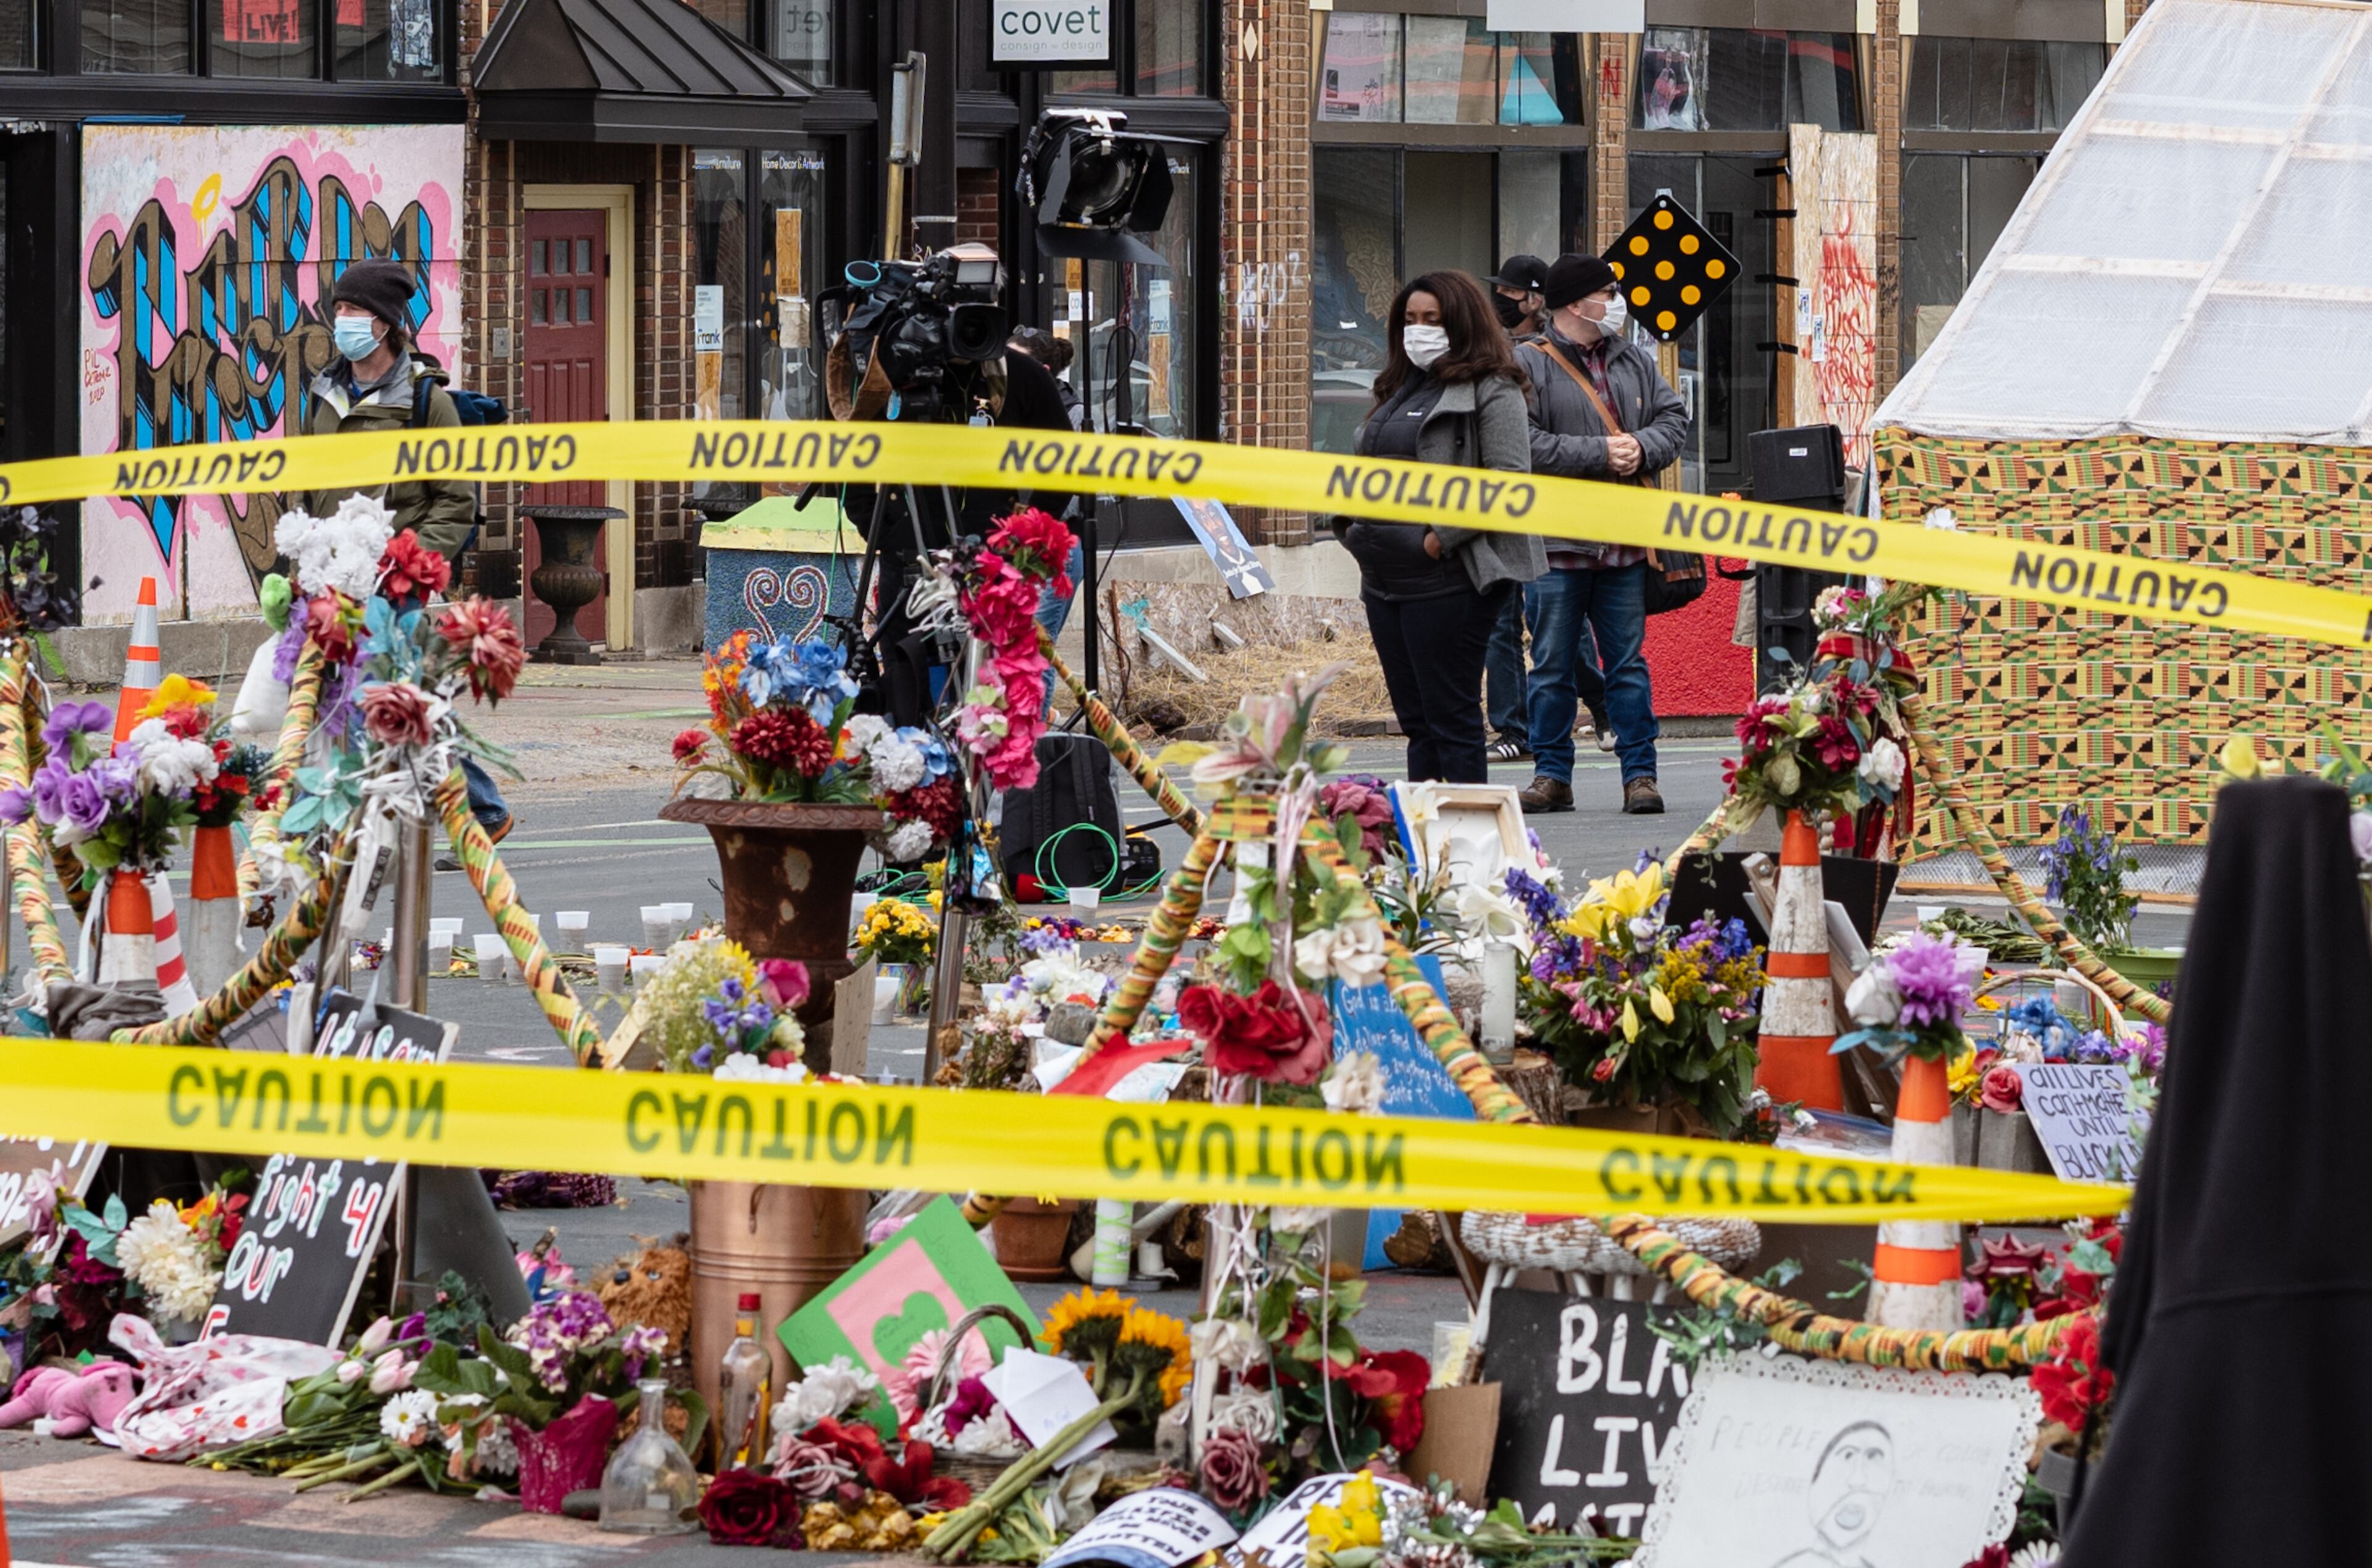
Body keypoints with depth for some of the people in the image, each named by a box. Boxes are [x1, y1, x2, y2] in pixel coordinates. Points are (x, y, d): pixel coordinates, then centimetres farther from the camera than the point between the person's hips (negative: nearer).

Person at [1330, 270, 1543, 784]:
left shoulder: (1491, 391, -7)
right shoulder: (1401, 391, 19)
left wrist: (1441, 539, -18)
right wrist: (1352, 526, 9)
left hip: (1449, 580, -9)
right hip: (1385, 579, 9)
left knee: (1450, 717, -6)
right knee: (1415, 719, 10)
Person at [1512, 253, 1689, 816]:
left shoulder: (1633, 361, 12)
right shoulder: (1526, 365, -6)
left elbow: (1673, 416, 13)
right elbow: (1522, 445, -16)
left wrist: (1643, 448, -8)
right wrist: (1600, 454, -16)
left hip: (1625, 543, 4)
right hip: (1556, 541, -4)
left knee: (1628, 663, 6)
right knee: (1553, 664, 3)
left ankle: (1640, 774, 10)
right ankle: (1552, 775, 11)